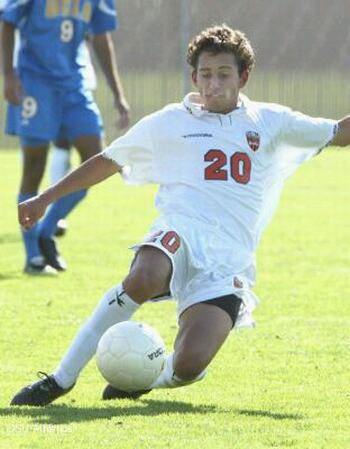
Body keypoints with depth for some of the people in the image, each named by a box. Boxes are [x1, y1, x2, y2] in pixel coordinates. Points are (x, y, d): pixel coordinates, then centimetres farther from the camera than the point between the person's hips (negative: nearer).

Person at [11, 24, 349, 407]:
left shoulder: (269, 123, 18)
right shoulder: (171, 123, 15)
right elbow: (108, 161, 24)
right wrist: (46, 198, 23)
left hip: (229, 259, 1)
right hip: (180, 234, -1)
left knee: (189, 366, -22)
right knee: (144, 278, -39)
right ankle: (62, 378, -28)